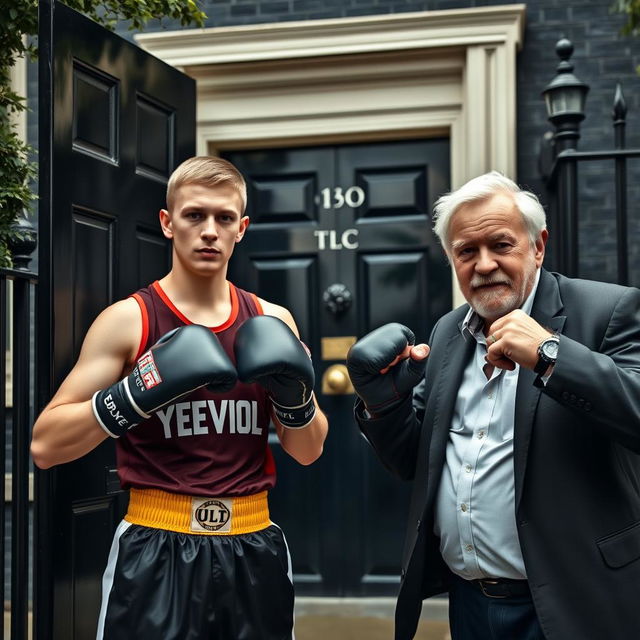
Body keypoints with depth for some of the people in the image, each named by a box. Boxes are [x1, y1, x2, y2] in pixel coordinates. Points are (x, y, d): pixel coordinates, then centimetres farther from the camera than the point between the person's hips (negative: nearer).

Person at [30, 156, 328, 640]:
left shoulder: (270, 323, 4)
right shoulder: (127, 321, -7)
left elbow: (308, 452, 9)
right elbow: (46, 447, -11)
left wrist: (294, 394, -10)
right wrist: (136, 392, -23)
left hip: (252, 549, 4)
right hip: (158, 551, -3)